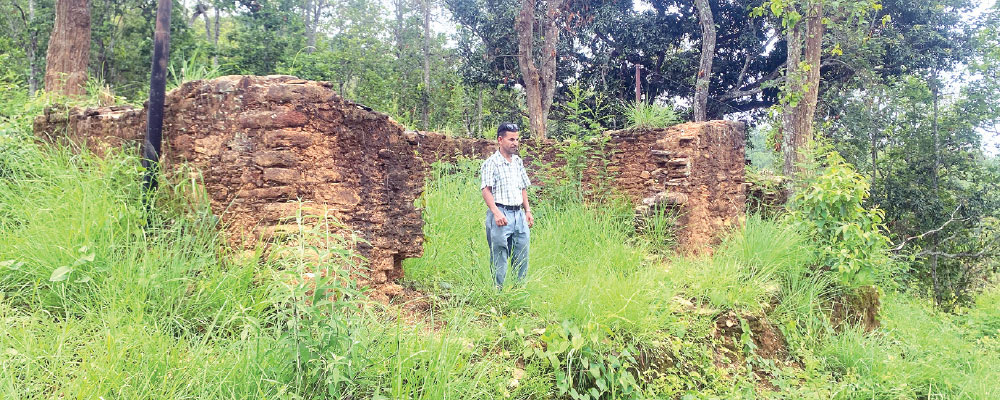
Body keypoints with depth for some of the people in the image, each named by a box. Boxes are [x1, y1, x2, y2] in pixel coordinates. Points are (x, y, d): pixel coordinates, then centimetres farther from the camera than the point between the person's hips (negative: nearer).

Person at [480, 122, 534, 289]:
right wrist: (496, 213, -22)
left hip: (519, 214, 7)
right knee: (499, 258, -2)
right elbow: (486, 190, -13)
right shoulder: (491, 163, -6)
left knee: (522, 257, 8)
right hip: (501, 214, -7)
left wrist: (528, 210, 14)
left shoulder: (518, 162, 15)